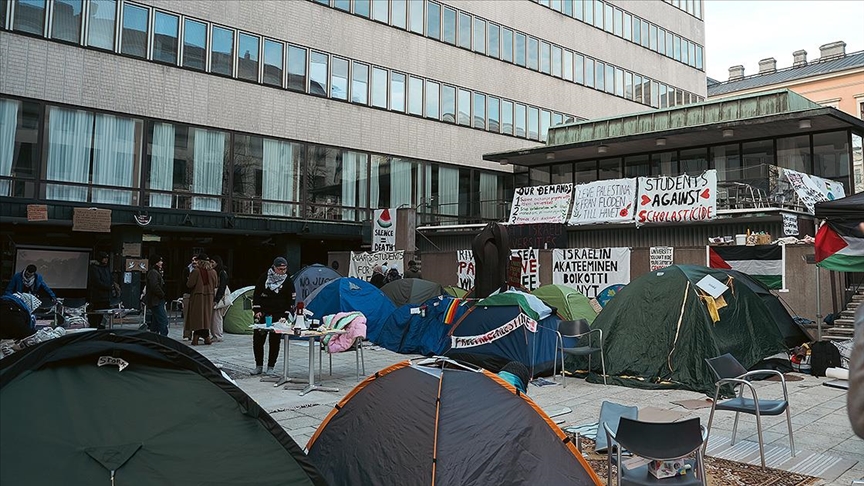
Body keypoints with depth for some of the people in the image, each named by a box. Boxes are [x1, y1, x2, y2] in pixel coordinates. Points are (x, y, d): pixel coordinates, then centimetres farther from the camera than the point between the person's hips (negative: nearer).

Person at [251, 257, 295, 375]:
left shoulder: (288, 282, -2)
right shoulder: (264, 277, -1)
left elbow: (290, 301, 1)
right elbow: (256, 294, 5)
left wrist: (285, 316, -7)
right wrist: (257, 311, -2)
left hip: (278, 316, -1)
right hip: (263, 314, 1)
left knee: (275, 342, 1)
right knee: (257, 340, 2)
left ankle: (270, 367, 11)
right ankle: (259, 366, 16)